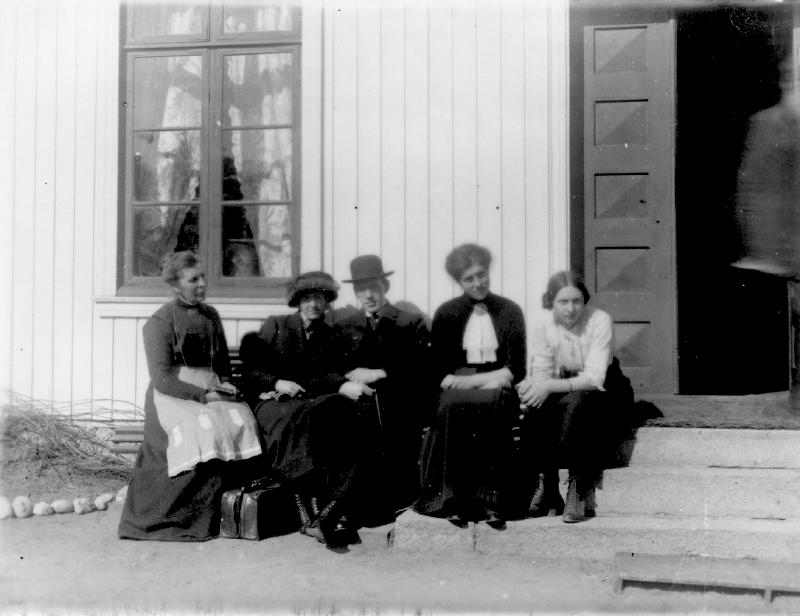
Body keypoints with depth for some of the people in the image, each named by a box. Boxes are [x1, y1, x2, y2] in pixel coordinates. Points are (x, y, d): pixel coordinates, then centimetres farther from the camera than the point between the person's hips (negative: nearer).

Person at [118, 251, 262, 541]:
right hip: (172, 397, -5)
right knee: (203, 428, -32)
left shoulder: (211, 315, 16)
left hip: (210, 392, 5)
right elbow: (161, 378, -9)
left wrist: (225, 383, 5)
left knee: (241, 419, -25)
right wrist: (203, 395, -15)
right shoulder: (159, 321, -2)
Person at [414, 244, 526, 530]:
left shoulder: (510, 311, 9)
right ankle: (454, 499, -31)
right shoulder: (446, 314, 10)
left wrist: (469, 379, -12)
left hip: (496, 389, 0)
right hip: (458, 387, 0)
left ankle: (491, 501, -32)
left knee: (492, 402, -35)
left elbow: (516, 369, 1)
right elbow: (439, 370, 3)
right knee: (453, 404, -34)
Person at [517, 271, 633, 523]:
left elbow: (594, 378, -27)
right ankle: (545, 482, -10)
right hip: (565, 388, 4)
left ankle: (581, 490, -26)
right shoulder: (543, 326, -9)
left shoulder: (600, 321, -21)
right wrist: (532, 385, -32)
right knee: (534, 411, -28)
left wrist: (550, 386, -39)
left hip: (604, 390, -3)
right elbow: (542, 372, -7)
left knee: (576, 403, -37)